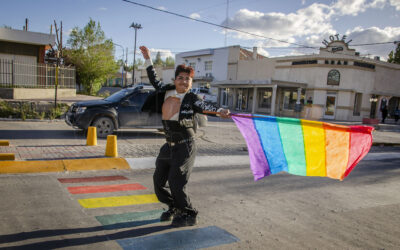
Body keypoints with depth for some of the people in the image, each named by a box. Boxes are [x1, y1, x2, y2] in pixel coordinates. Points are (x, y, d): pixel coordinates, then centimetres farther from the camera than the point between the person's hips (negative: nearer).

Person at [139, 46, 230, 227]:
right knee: (158, 180, 11)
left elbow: (204, 106, -29)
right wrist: (148, 59, 22)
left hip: (185, 146, -6)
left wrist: (219, 111, -49)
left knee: (176, 182, -8)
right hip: (169, 145, 7)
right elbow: (154, 80, 18)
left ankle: (189, 215, 13)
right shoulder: (167, 92, 4)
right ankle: (174, 207, 34)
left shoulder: (191, 99, -11)